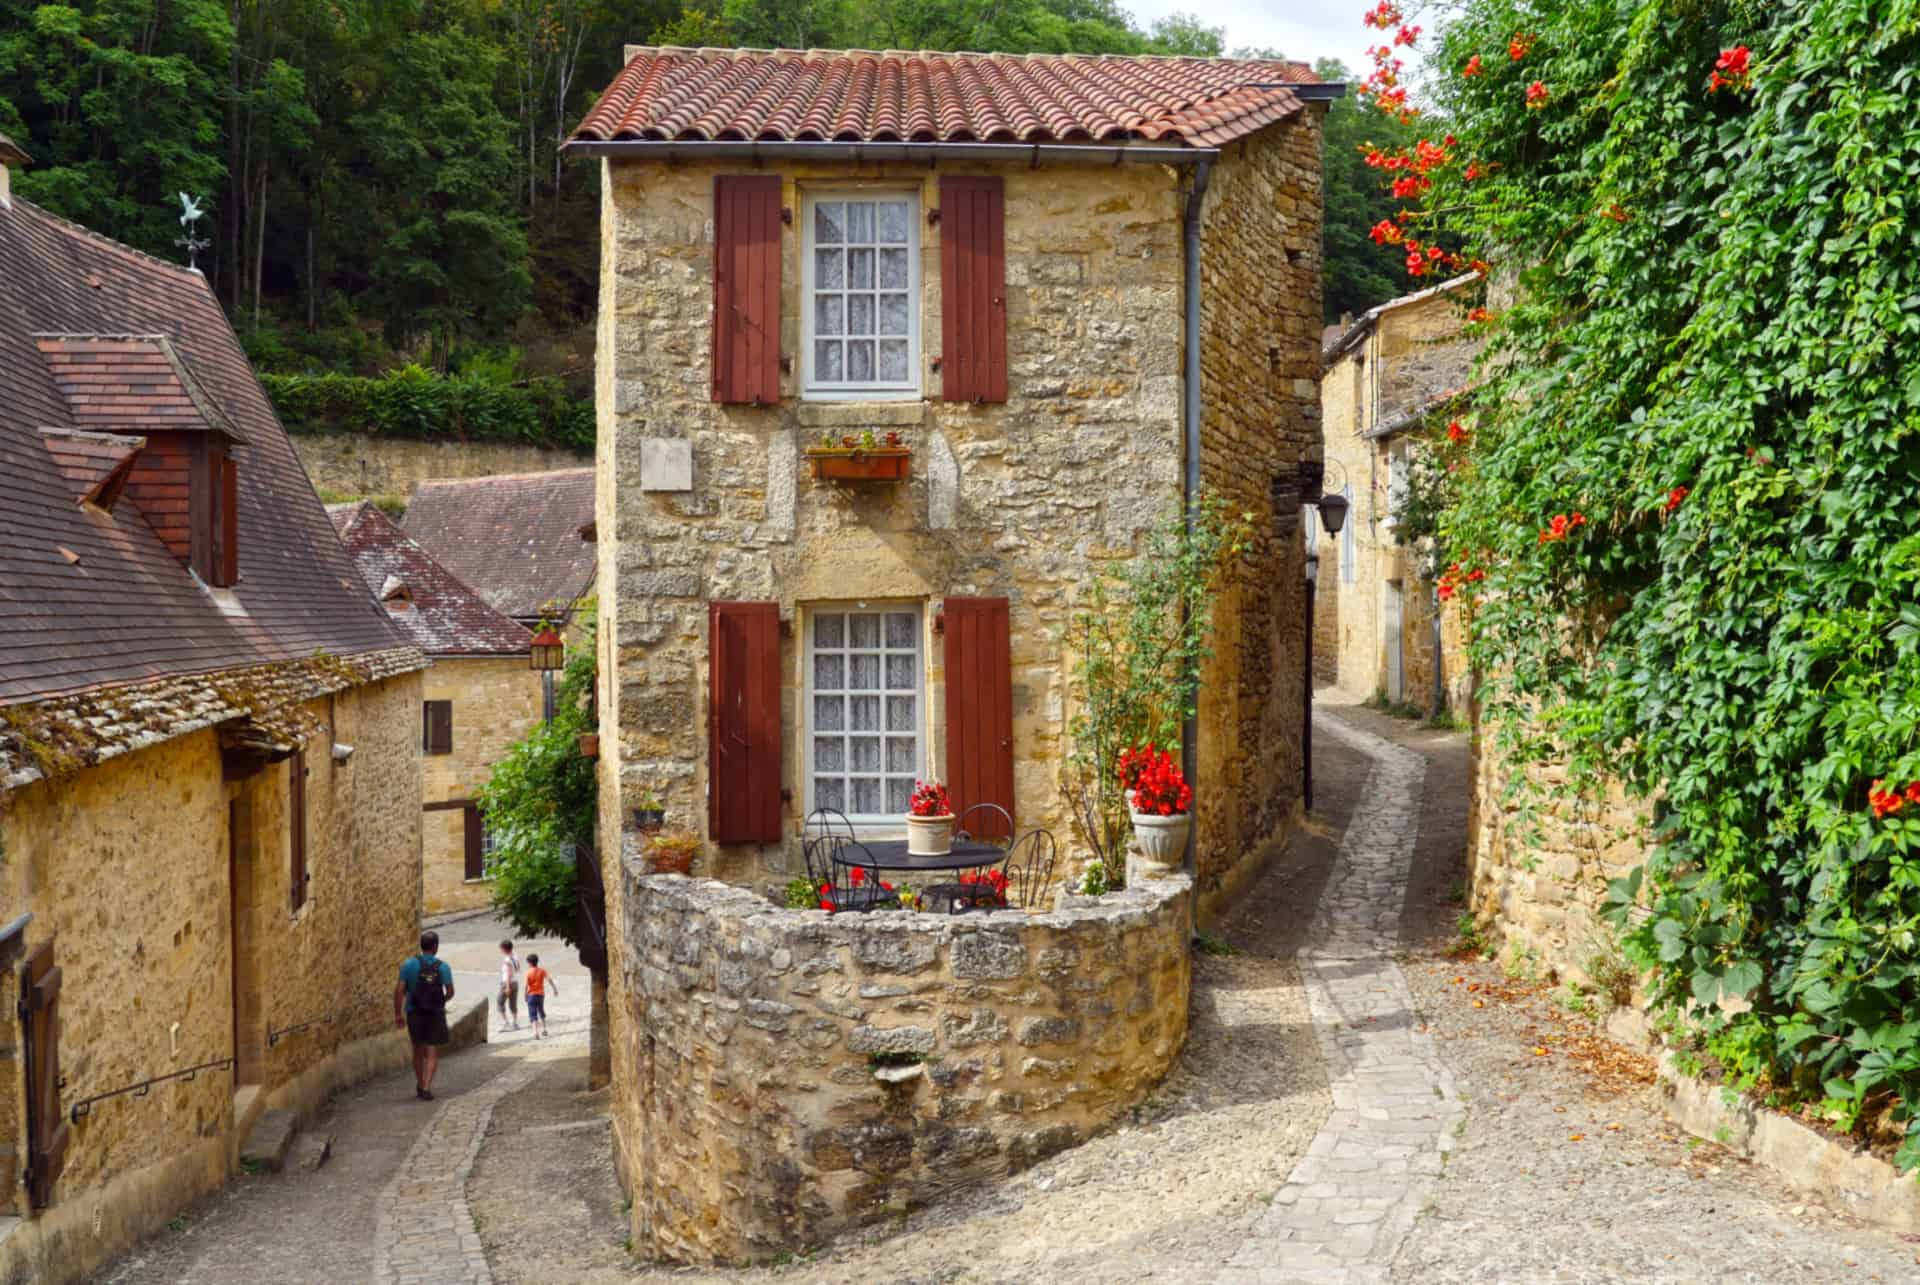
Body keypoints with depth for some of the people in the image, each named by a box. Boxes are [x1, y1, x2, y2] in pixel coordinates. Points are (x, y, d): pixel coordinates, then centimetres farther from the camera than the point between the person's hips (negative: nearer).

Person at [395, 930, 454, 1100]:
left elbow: (399, 990, -9)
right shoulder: (442, 967, -5)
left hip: (414, 1014, 2)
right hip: (435, 1014, -2)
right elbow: (450, 991, -10)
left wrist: (397, 1014, -3)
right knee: (432, 1053, 3)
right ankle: (426, 1088, -11)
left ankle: (420, 1086, 31)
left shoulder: (409, 965, -4)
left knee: (418, 1050, 18)